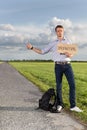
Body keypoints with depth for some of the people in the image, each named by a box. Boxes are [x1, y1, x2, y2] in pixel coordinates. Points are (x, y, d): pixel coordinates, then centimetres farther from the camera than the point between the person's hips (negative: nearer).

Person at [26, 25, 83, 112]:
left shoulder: (68, 41, 14)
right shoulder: (52, 44, 12)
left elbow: (72, 54, 16)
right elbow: (42, 51, 12)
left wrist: (70, 55, -8)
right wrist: (32, 48, 4)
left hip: (67, 65, 1)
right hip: (58, 66, 0)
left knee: (72, 84, -8)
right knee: (58, 86, 3)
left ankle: (73, 106, -1)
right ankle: (59, 105, 17)